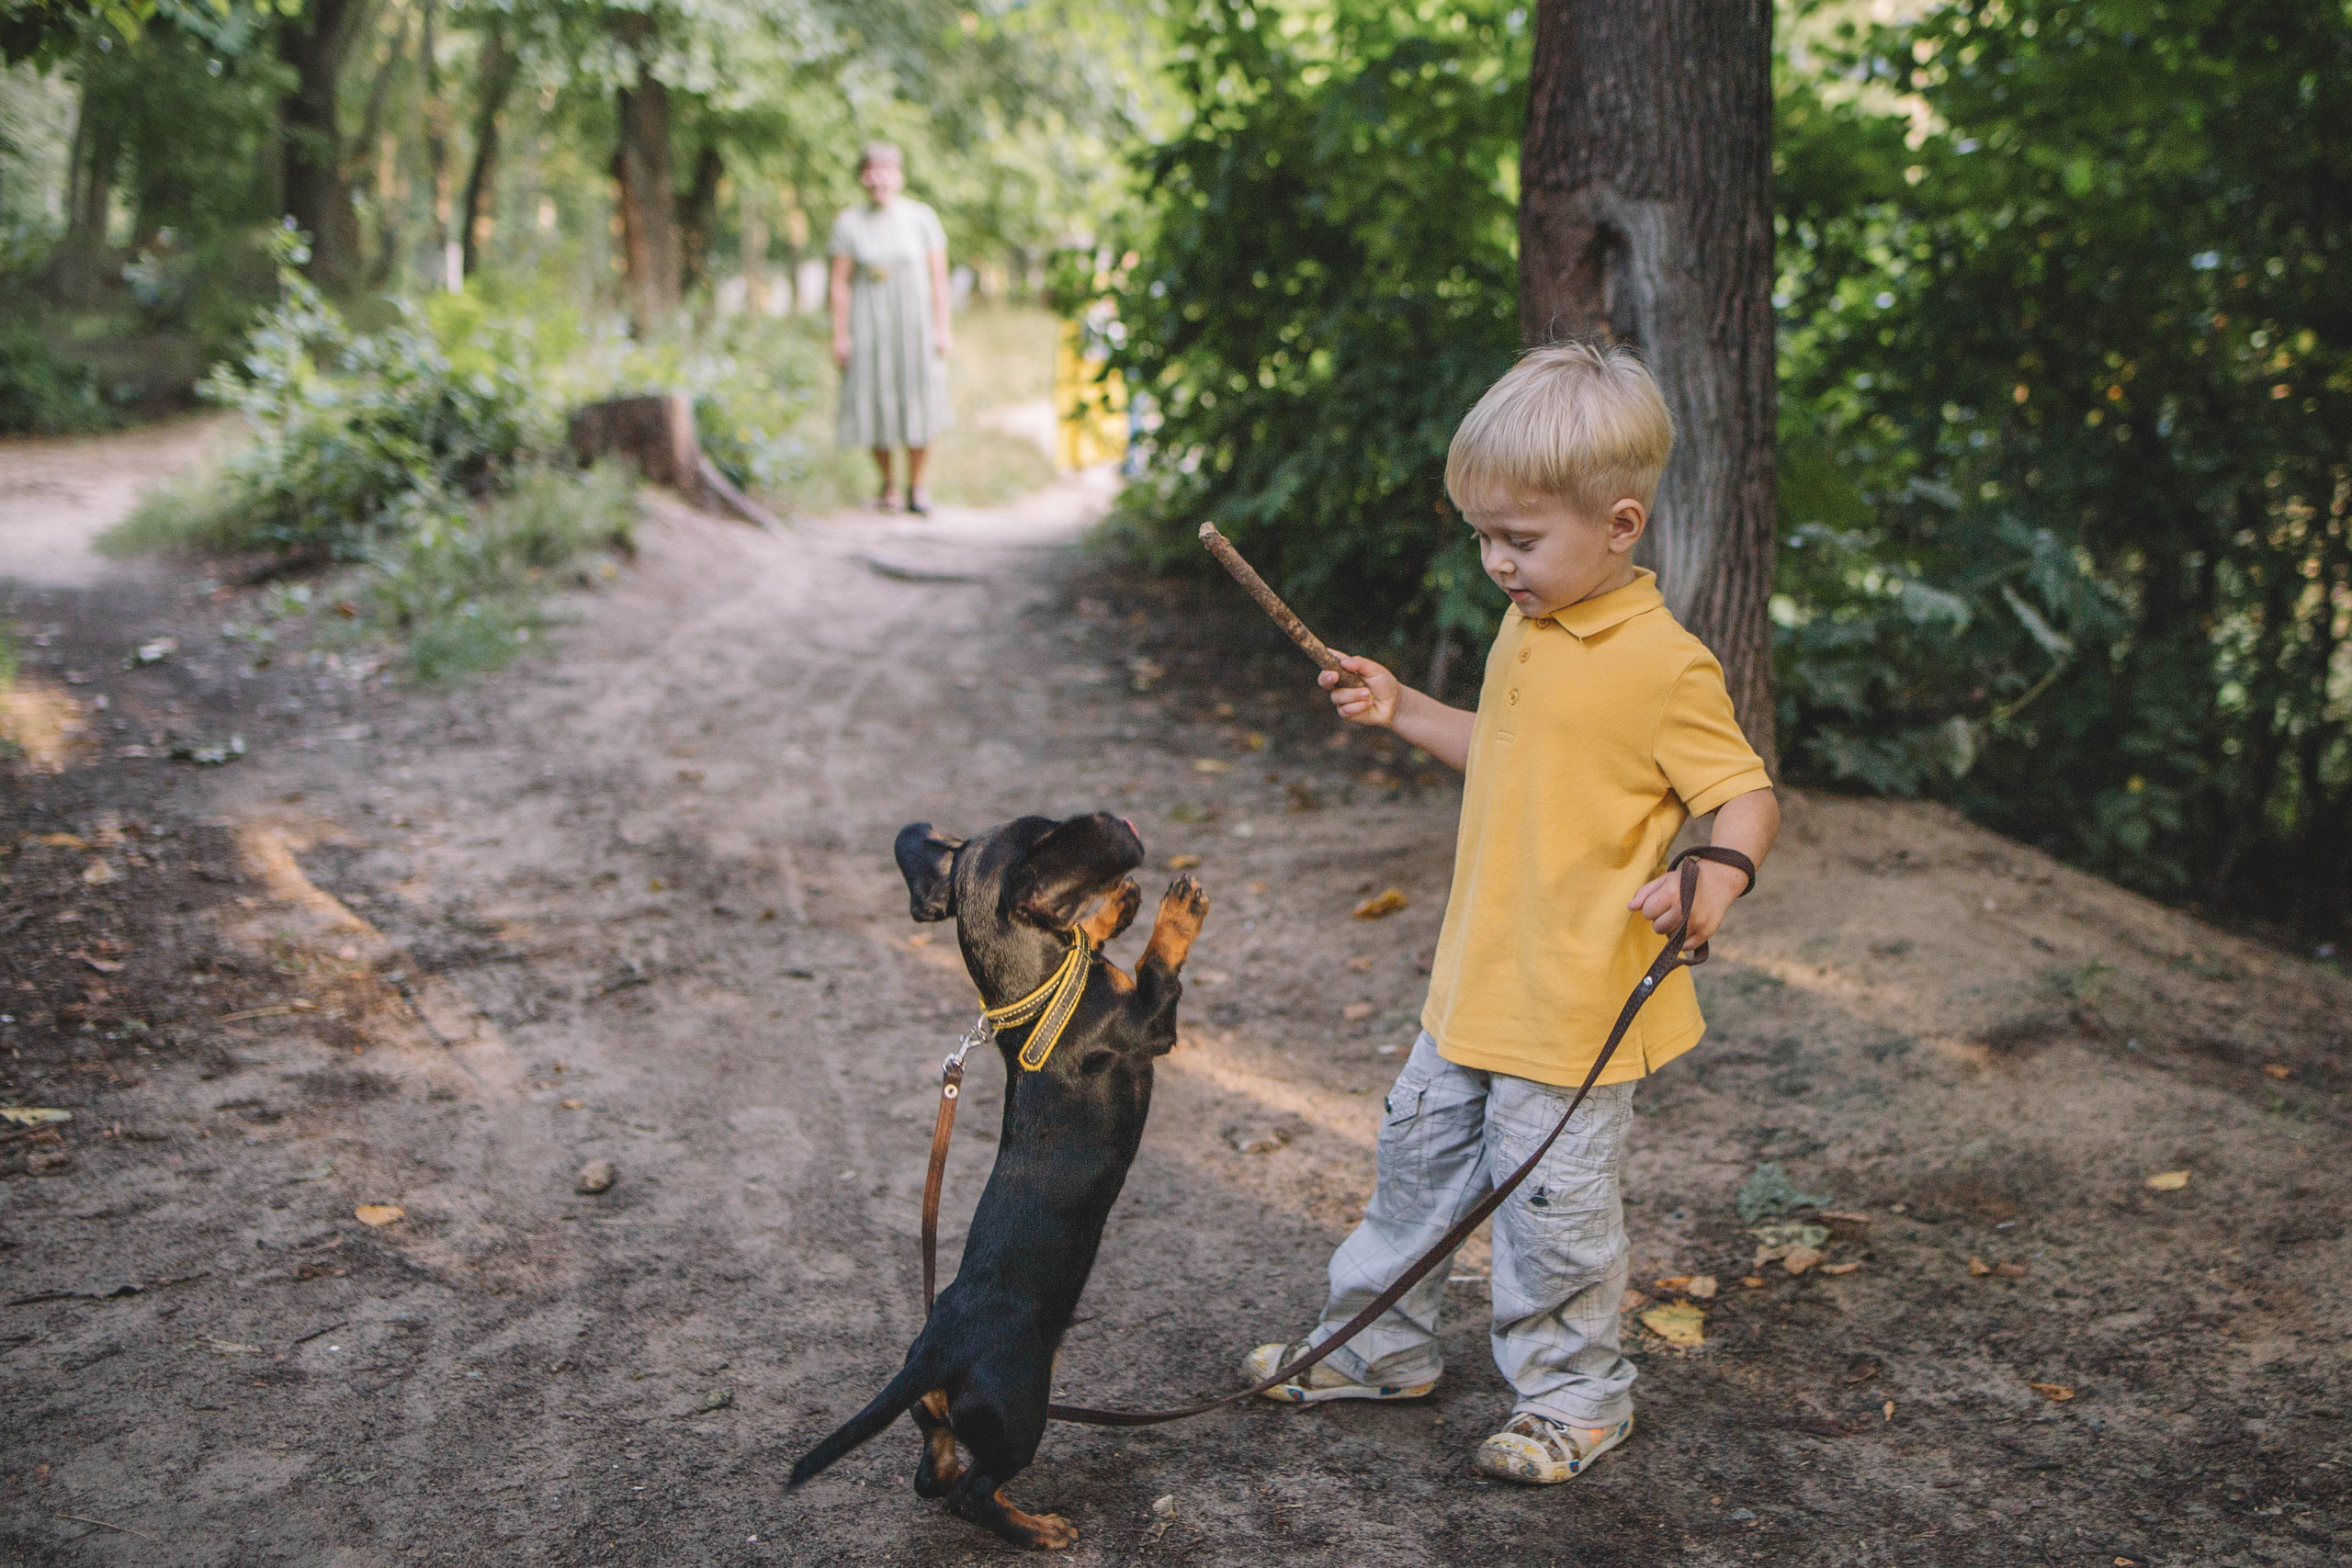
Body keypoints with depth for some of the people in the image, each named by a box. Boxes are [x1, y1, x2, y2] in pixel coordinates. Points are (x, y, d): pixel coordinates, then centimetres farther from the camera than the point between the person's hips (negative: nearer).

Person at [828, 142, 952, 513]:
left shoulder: (922, 217, 2)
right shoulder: (849, 224, 1)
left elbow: (939, 277, 2)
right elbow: (840, 284, 1)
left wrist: (943, 328, -3)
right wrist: (840, 334, -5)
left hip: (915, 325, 0)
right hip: (868, 326, 0)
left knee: (919, 409, -4)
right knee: (875, 406, 1)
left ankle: (916, 486, 10)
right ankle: (887, 484, 19)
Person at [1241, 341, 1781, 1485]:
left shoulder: (1663, 664, -20)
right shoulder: (1527, 629, 7)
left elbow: (1748, 796, -17)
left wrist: (1712, 878, -36)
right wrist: (1404, 713, 14)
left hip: (1577, 1003, -9)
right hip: (1476, 980, 9)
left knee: (1553, 1202, 5)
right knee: (1418, 1155, 20)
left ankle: (1574, 1397, 29)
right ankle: (1380, 1347, 39)